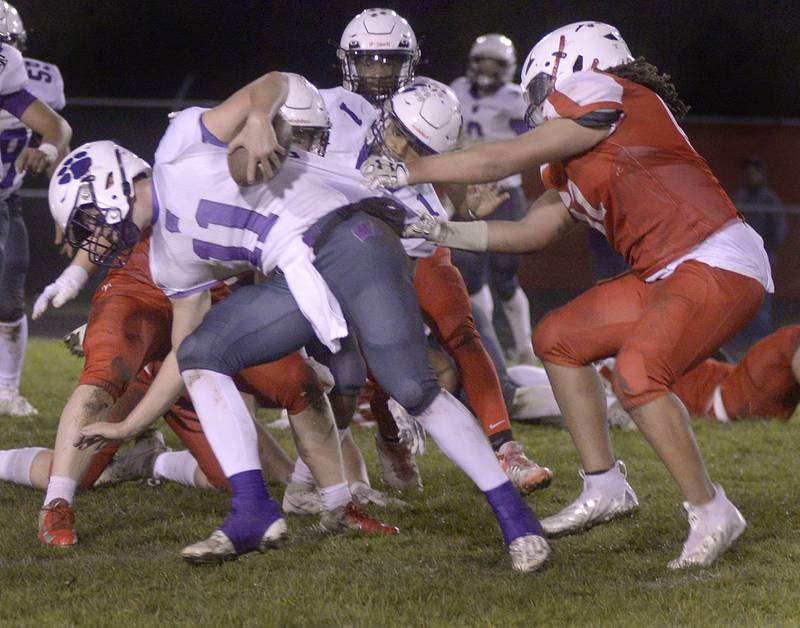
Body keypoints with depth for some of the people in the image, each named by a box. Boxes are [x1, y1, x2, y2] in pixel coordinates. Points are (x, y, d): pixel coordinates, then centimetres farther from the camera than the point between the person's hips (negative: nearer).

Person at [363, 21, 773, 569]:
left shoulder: (612, 99, -10)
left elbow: (505, 160, -9)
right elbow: (529, 232, 20)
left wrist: (410, 172, -2)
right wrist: (442, 231, 12)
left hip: (720, 265, -10)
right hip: (670, 276, 10)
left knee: (637, 374, -27)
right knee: (559, 340, 12)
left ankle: (711, 513, -13)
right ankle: (605, 488, 17)